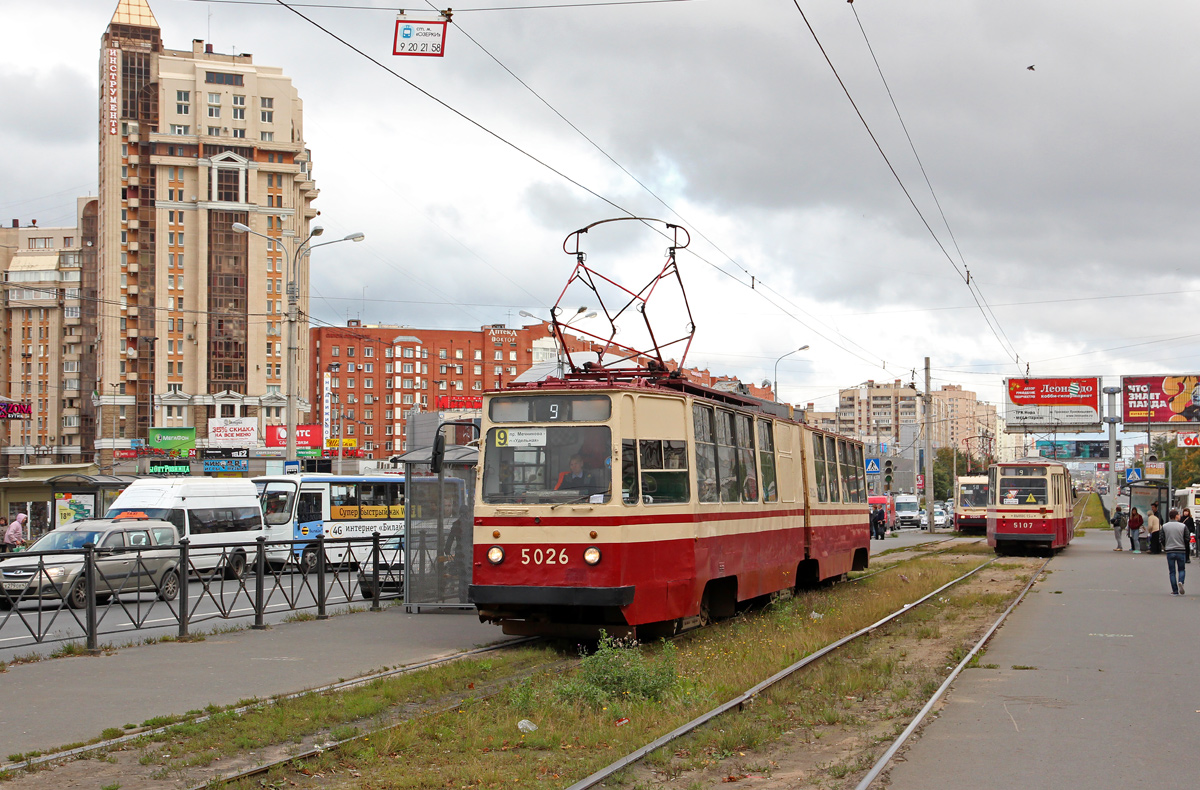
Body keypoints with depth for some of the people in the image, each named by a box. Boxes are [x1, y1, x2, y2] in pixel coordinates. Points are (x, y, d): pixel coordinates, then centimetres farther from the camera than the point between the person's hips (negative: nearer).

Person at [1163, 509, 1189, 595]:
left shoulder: (1164, 526, 0)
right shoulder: (1183, 526, -5)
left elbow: (1162, 539, 0)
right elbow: (1187, 539, -4)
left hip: (1170, 551, 1)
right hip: (1181, 551, -1)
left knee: (1172, 572, 7)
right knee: (1181, 569, 14)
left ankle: (1175, 591, 4)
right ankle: (1181, 582, -14)